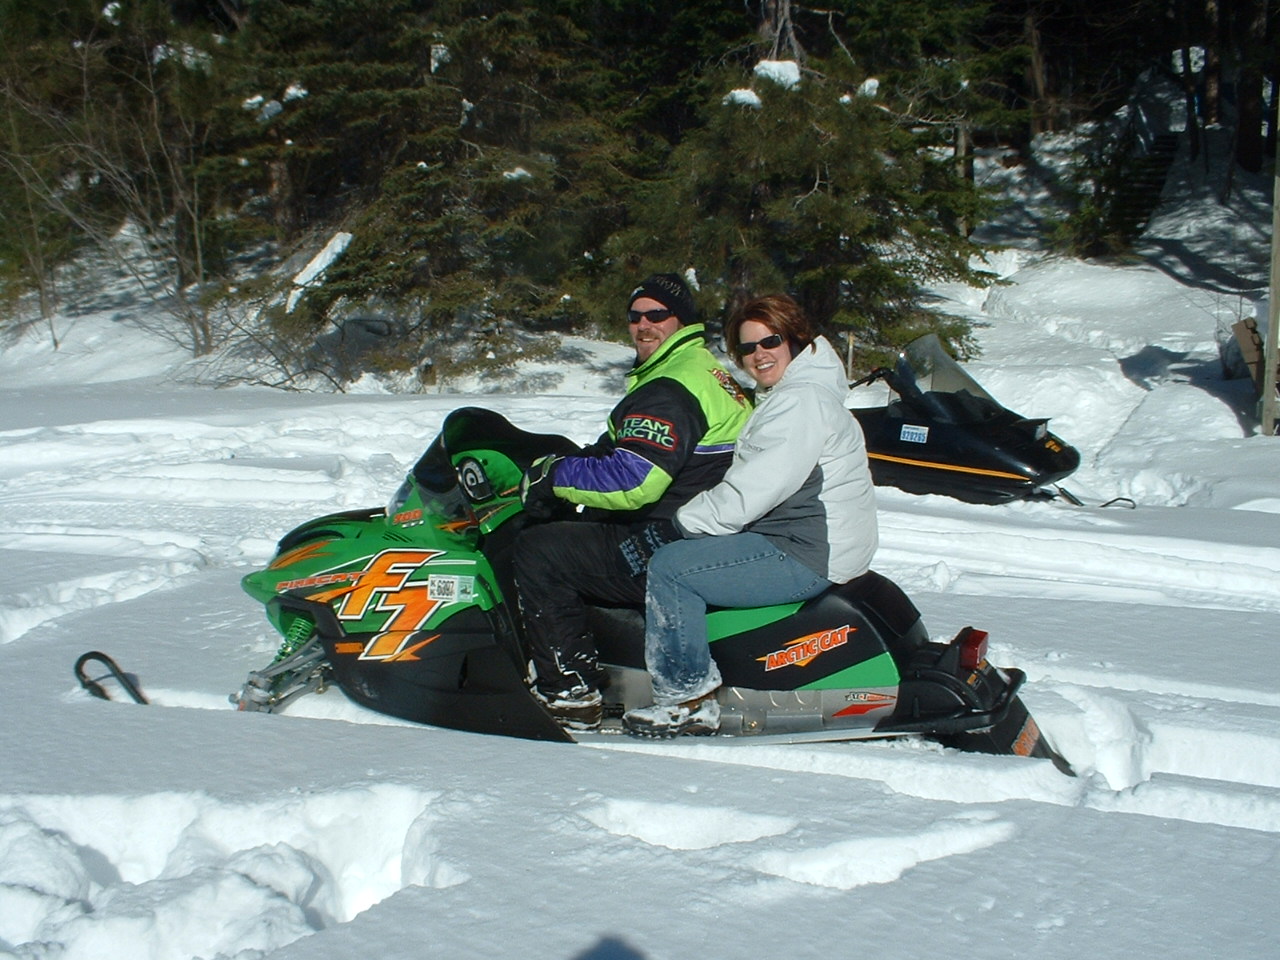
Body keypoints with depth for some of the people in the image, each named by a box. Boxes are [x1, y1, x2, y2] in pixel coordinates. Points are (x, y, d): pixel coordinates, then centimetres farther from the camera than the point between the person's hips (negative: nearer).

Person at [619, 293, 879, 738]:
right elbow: (745, 484, 16)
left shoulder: (801, 401, -16)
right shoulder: (783, 395, 18)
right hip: (803, 540, 11)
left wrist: (673, 528, -17)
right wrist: (674, 525, 5)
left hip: (808, 558, -11)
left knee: (670, 566, -16)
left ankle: (687, 699, -10)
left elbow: (750, 492, -23)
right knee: (678, 549, 14)